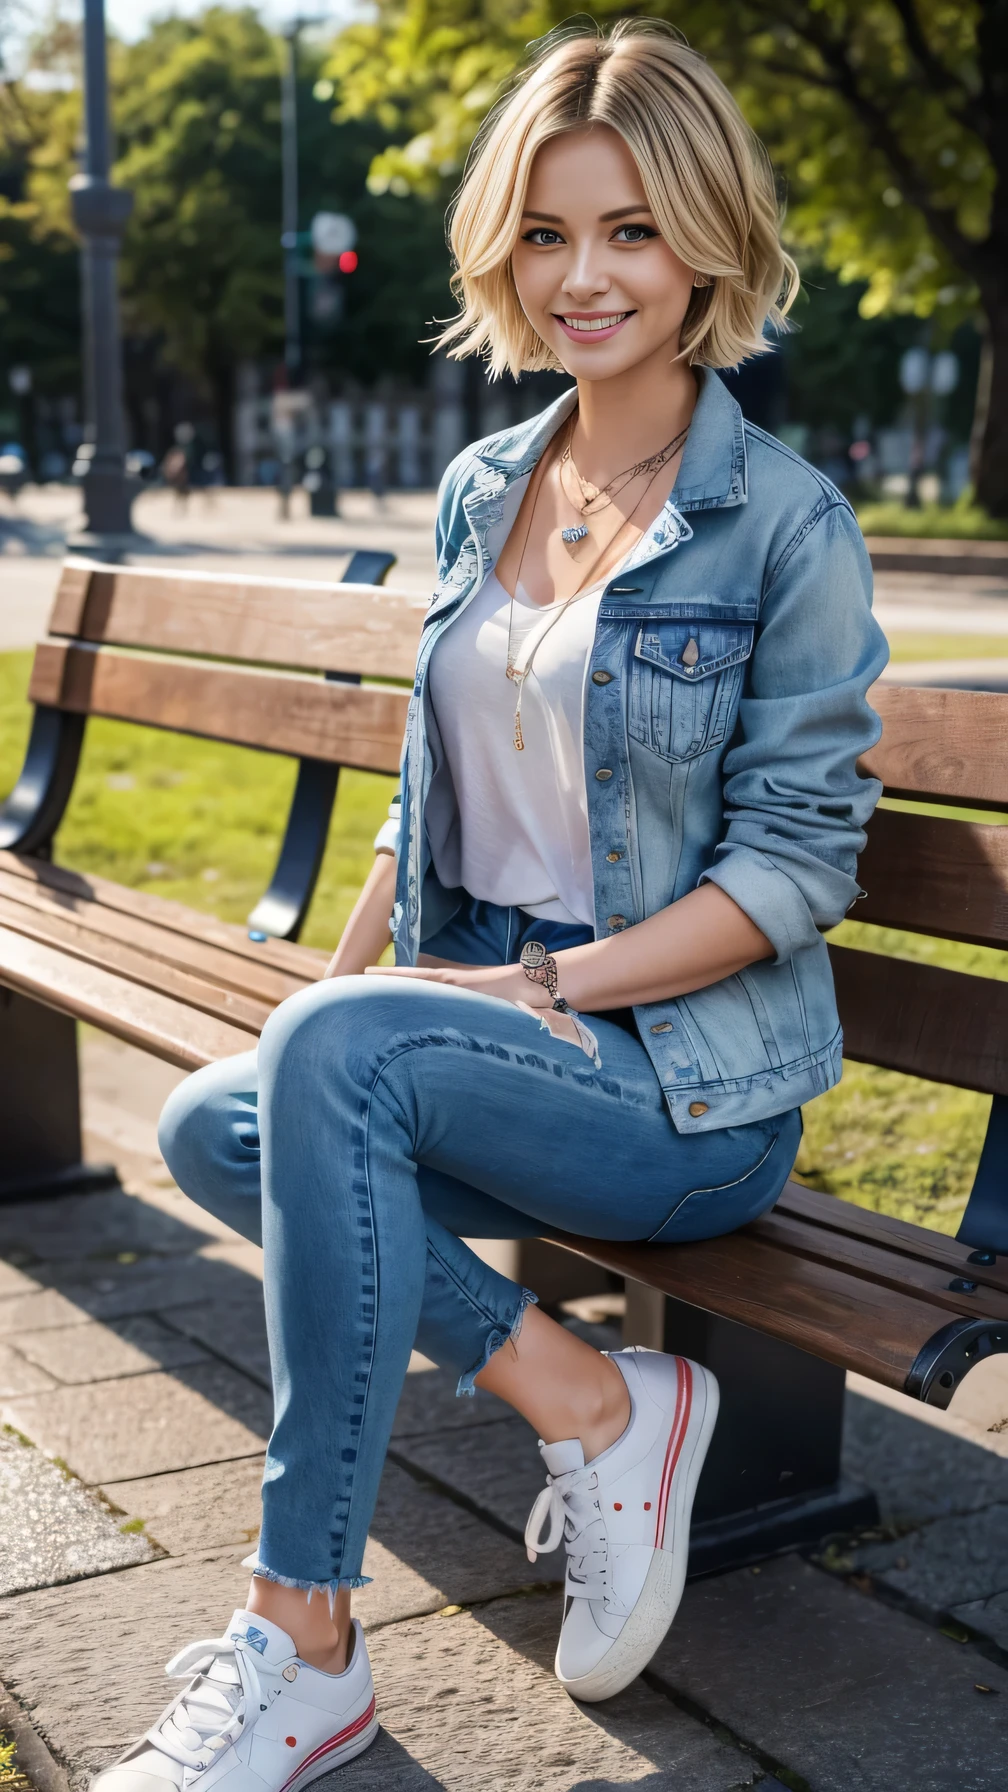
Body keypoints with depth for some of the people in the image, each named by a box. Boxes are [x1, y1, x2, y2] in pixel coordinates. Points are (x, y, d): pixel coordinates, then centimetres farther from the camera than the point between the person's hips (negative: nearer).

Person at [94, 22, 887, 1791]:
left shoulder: (786, 523, -8)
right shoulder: (480, 492, 10)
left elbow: (794, 866, -11)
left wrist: (542, 988, -18)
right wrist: (334, 996, 4)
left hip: (694, 1079, -6)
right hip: (477, 1046, 6)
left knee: (342, 1046, -30)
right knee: (212, 1124, -19)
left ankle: (302, 1649, -20)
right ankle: (595, 1408, -10)